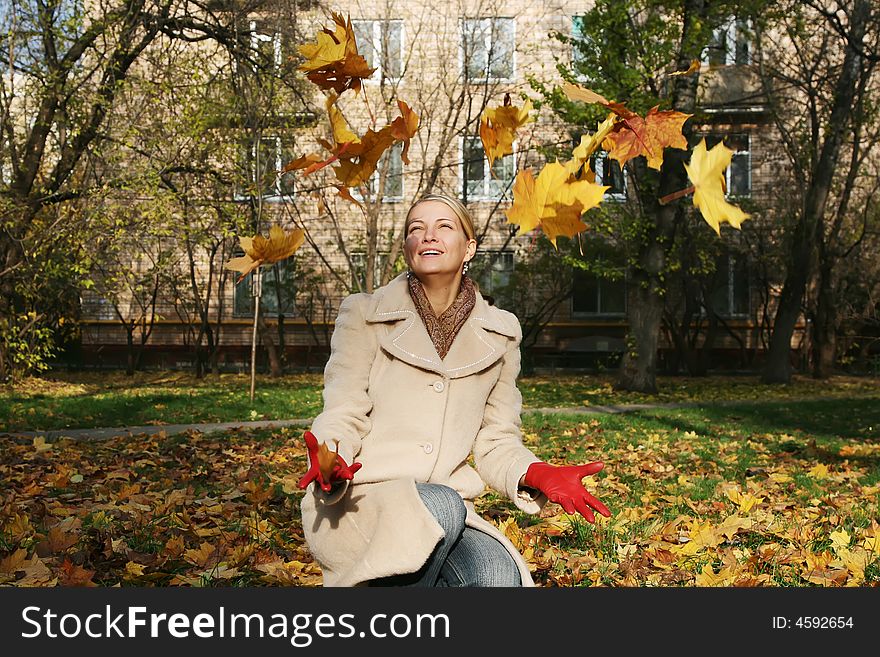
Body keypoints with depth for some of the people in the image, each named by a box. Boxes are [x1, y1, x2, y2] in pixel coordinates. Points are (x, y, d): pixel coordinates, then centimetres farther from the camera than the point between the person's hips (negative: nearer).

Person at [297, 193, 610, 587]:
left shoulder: (499, 335, 10)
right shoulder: (364, 314, 2)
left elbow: (496, 442, 12)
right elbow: (343, 417, -3)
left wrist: (534, 474, -10)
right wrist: (330, 461, -26)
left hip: (444, 511, 2)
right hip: (360, 505, -2)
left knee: (499, 575, -30)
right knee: (442, 506, -35)